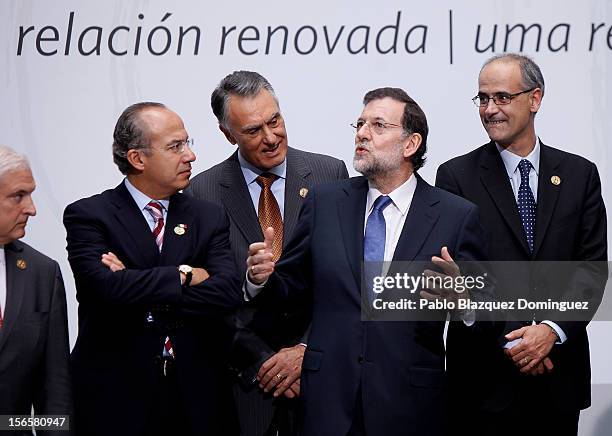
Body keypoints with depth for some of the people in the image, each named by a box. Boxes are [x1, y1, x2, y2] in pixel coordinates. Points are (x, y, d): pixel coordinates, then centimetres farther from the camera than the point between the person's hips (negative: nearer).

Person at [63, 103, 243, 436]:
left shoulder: (209, 217, 8)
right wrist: (185, 276, -10)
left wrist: (140, 290, -13)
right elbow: (107, 286, -20)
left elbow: (228, 293, -7)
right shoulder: (87, 216, -3)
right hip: (117, 399, -3)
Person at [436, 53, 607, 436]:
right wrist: (508, 340, -12)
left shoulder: (580, 174, 6)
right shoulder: (457, 177, 0)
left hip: (560, 370, 2)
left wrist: (552, 328, -13)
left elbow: (593, 265, 1)